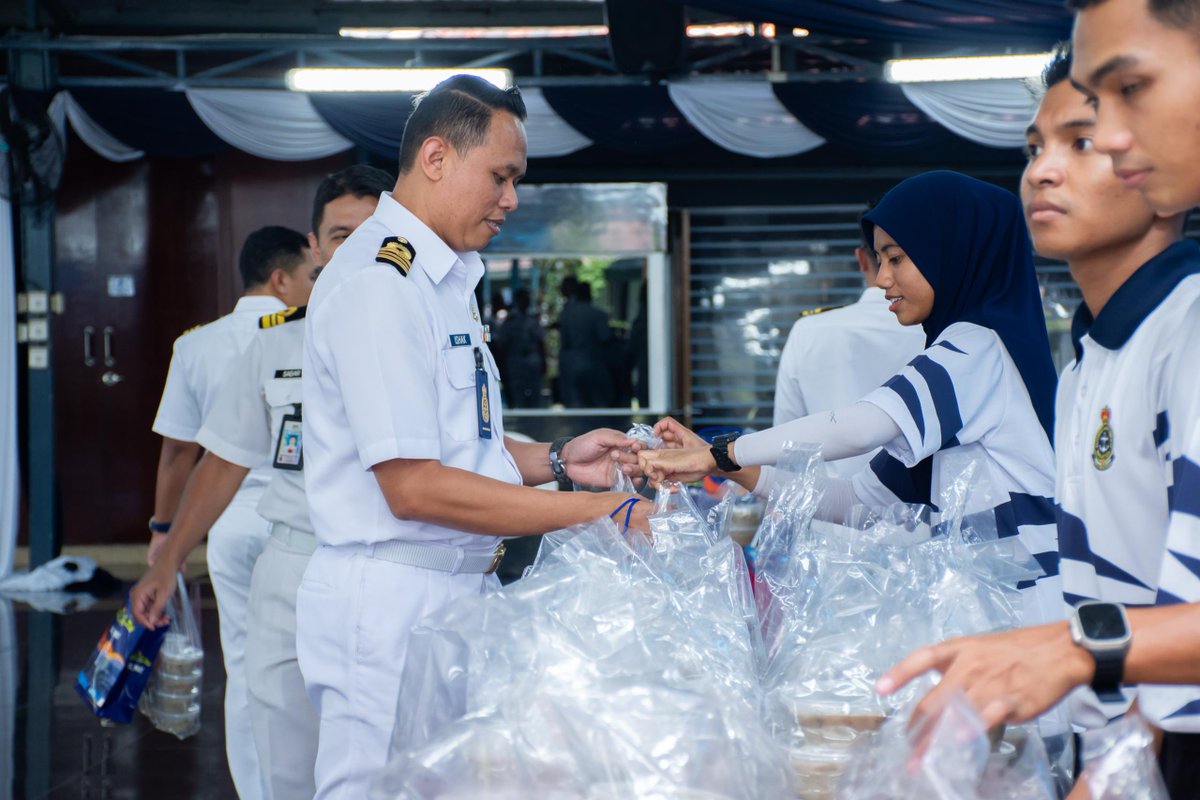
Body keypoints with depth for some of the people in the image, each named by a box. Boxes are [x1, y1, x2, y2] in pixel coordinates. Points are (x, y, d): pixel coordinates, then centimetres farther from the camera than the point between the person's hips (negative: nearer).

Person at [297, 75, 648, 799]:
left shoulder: (446, 278, 16)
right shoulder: (378, 283, -16)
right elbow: (413, 487, -22)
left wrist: (555, 460, 6)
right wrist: (603, 513, -21)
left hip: (459, 591, 10)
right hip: (394, 601, -10)